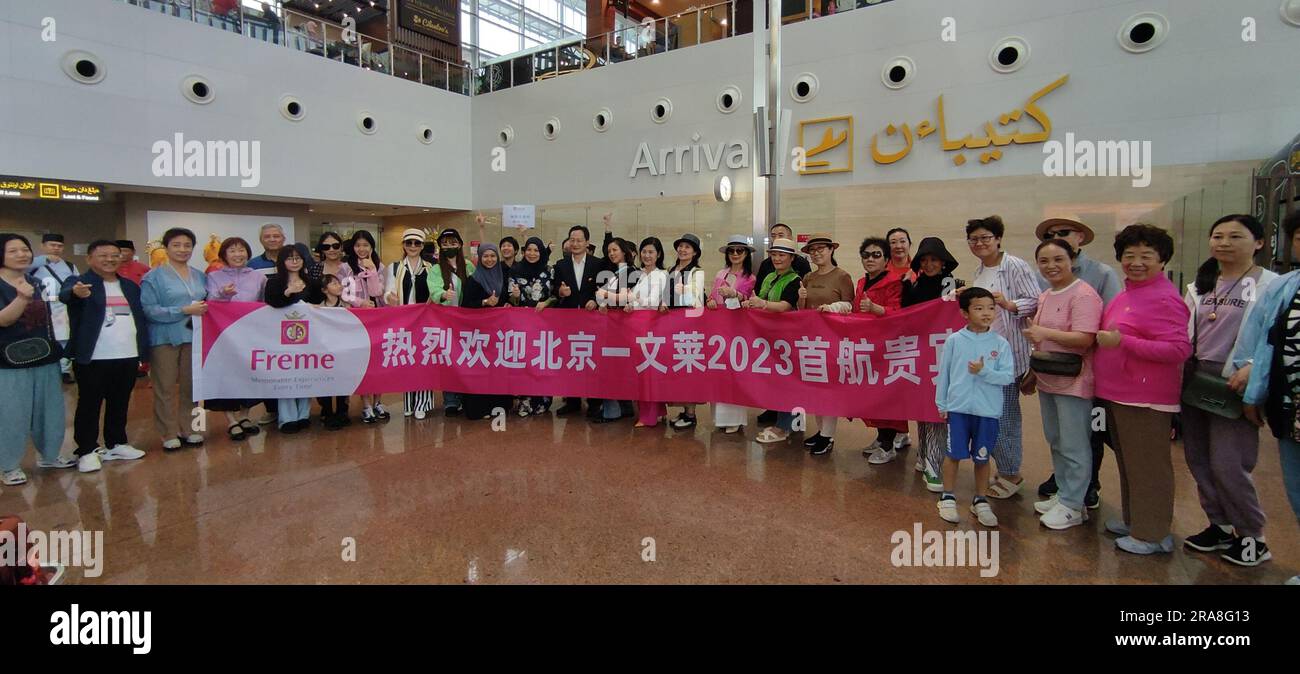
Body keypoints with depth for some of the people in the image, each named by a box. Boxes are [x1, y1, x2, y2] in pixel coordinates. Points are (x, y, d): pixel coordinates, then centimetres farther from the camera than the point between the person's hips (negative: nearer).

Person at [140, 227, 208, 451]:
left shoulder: (200, 276, 13)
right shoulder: (154, 276, -2)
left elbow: (207, 303, 20)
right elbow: (149, 309, -11)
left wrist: (205, 308, -2)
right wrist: (185, 310, -17)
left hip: (194, 336, 4)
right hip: (165, 338, -4)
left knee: (190, 386, 9)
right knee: (165, 388, 1)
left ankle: (188, 429, 19)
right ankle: (169, 434, 10)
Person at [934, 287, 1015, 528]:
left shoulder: (1001, 344, -2)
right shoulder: (954, 340, -3)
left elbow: (1008, 377, -5)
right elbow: (943, 373, 3)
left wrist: (984, 371, -19)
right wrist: (941, 404, 4)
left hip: (988, 410, 1)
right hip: (958, 407, -1)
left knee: (982, 457, 12)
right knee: (954, 454, 6)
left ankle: (980, 501, 29)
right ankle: (947, 498, 22)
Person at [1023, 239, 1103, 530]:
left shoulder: (1083, 294, -15)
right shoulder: (1045, 296, 12)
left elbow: (1085, 339, -23)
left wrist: (1045, 332, -22)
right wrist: (1034, 371, 16)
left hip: (1072, 382, -9)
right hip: (1047, 380, 9)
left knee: (1074, 446, 1)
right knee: (1055, 441, 18)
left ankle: (1072, 505, 13)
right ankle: (1063, 494, 32)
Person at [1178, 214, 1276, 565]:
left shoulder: (1271, 285, -5)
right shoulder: (1198, 286, 13)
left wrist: (1252, 368, -25)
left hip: (1233, 384, -6)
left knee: (1226, 464, -6)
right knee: (1198, 460, 10)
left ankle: (1253, 536, 14)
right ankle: (1221, 526, 25)